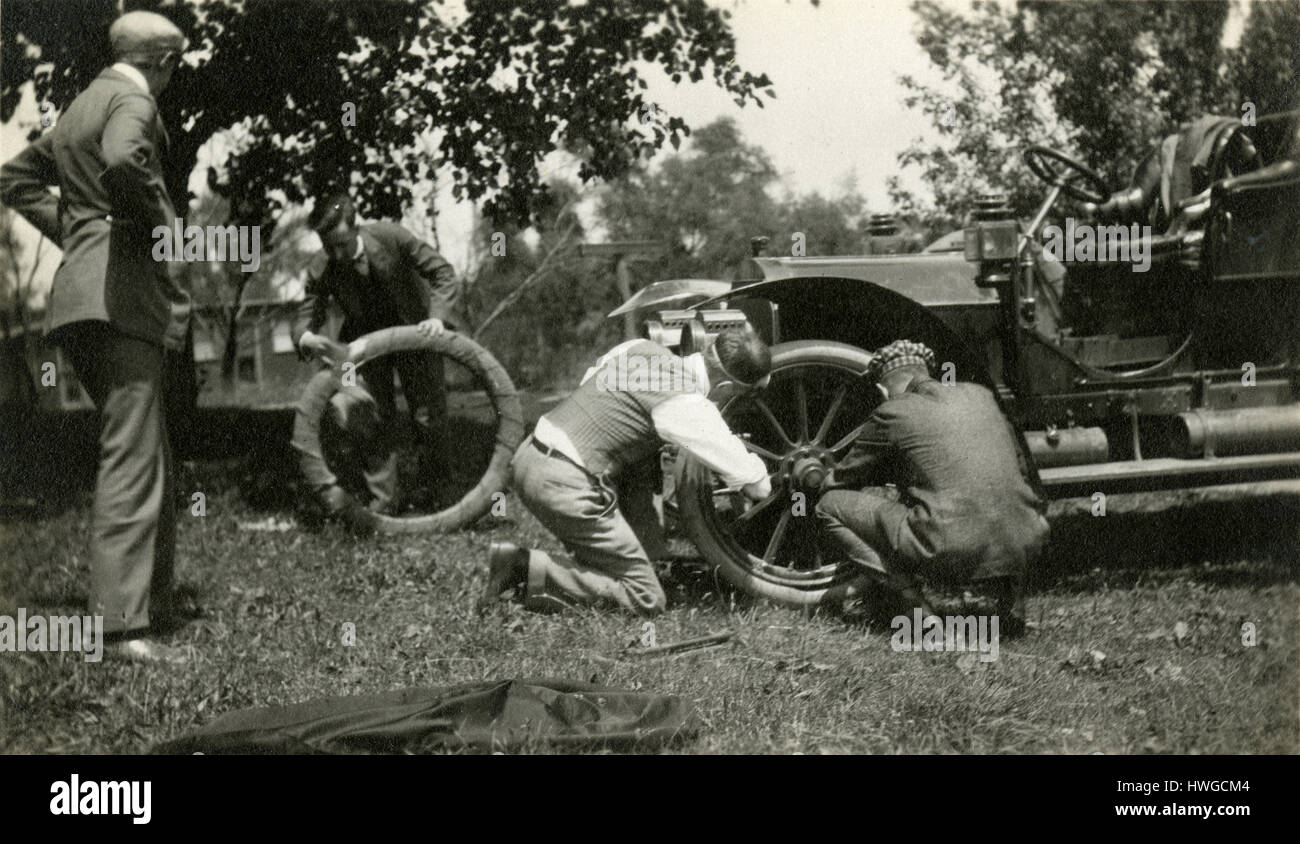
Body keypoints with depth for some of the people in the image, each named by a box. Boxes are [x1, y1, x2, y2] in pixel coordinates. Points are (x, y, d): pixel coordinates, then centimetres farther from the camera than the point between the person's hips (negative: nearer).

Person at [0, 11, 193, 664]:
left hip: (81, 287, 10)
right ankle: (124, 621, -17)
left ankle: (154, 595, 23)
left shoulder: (80, 107, 22)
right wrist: (158, 221, -14)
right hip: (121, 291, -10)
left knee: (147, 452, 17)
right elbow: (122, 160, -29)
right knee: (132, 456, -13)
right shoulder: (132, 102, -6)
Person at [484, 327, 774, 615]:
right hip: (564, 485, -9)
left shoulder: (642, 347, 9)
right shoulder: (689, 408, -13)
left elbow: (588, 380, 28)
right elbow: (757, 485, -5)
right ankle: (530, 570, -8)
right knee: (647, 599, -2)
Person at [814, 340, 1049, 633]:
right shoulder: (980, 395, 17)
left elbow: (840, 482, 15)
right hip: (1024, 548, 5)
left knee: (829, 506, 10)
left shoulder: (892, 413, 2)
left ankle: (908, 600, 0)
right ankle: (1007, 588, 16)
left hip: (952, 553, -5)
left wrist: (825, 483, 41)